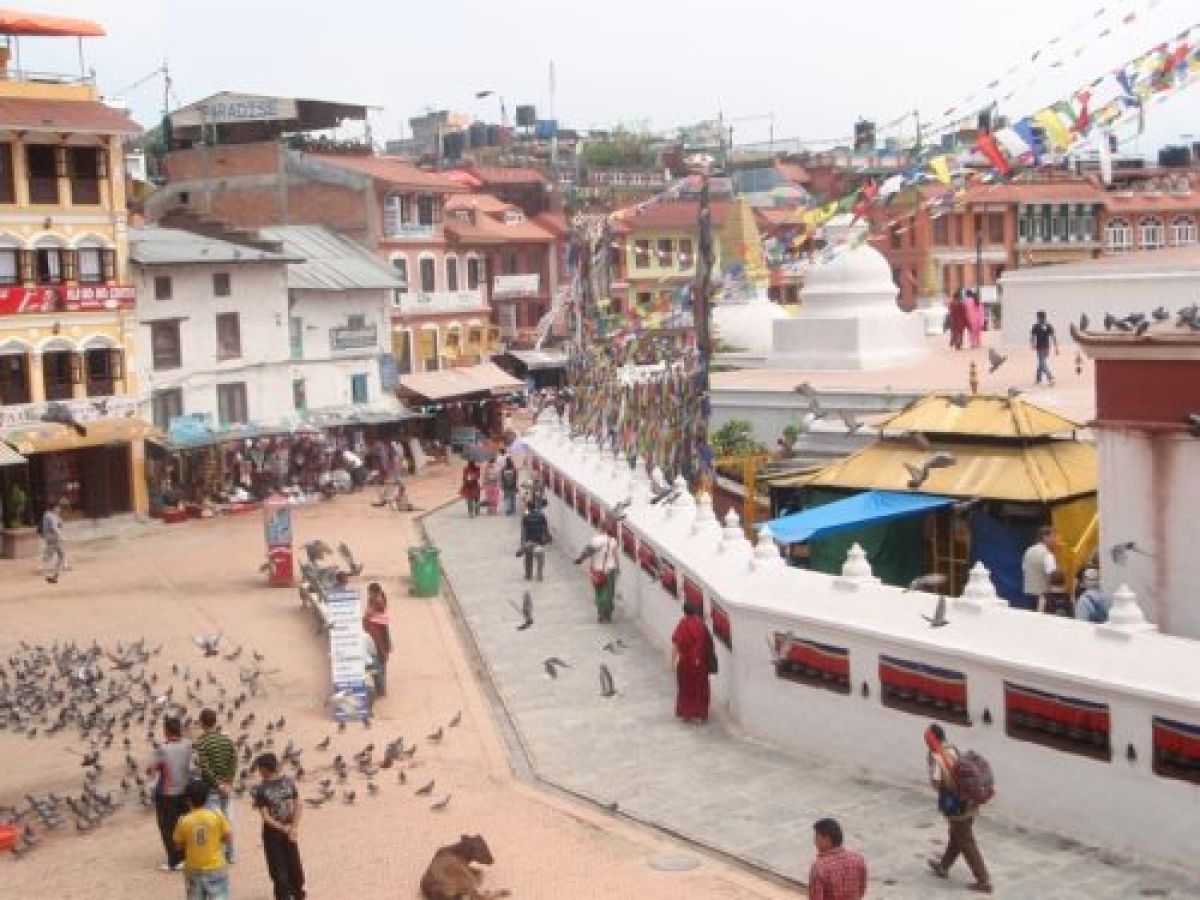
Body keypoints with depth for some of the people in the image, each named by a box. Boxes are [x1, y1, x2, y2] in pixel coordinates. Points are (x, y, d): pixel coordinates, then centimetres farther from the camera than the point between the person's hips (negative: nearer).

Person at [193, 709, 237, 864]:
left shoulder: (200, 743, -13)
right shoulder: (226, 739, 3)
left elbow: (204, 768, -20)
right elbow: (234, 759, -2)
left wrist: (218, 784, -16)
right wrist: (229, 781, -3)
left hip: (211, 788, -5)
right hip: (227, 786, 5)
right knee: (228, 819, 13)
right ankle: (229, 854, 21)